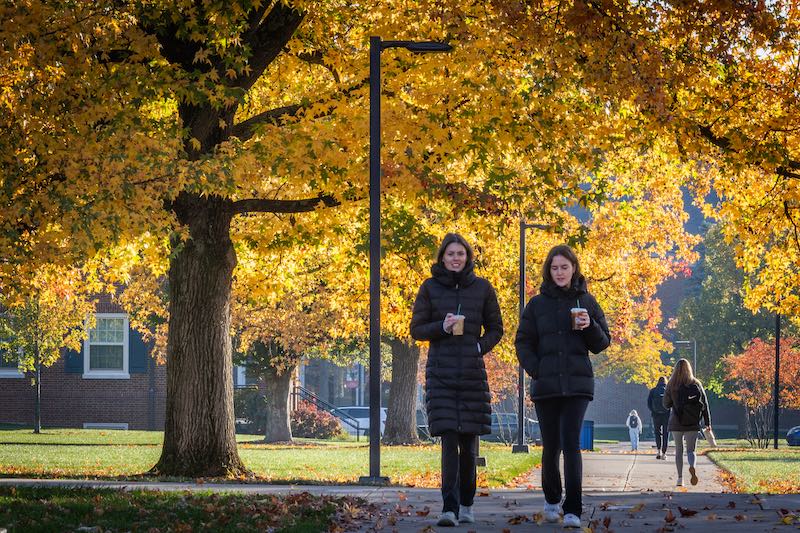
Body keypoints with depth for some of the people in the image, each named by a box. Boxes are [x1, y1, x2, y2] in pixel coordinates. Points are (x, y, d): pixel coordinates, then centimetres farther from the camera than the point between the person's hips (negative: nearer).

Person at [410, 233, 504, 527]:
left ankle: (466, 505, 19)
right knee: (449, 439, -11)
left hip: (472, 371, 1)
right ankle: (449, 508, -15)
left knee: (469, 442, 4)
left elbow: (495, 329, 12)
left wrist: (480, 347, -5)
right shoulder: (430, 287, 4)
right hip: (441, 372, -1)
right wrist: (442, 327, -13)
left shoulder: (482, 288, 7)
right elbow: (416, 329, 5)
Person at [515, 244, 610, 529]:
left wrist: (590, 326, -11)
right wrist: (536, 371, -5)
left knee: (571, 443, -13)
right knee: (551, 446, 7)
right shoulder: (537, 304, 7)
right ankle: (551, 499, 30)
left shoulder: (586, 302, 7)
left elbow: (602, 343, 9)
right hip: (545, 386, 1)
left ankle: (573, 510, -14)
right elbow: (523, 342, 8)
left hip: (577, 385, -1)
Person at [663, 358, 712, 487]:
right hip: (692, 423, 0)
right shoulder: (696, 384, -1)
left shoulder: (671, 385, -4)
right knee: (690, 449, 6)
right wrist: (707, 422, 3)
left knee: (678, 450, 11)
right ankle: (692, 466, -26)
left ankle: (680, 478, 6)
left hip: (676, 423, 0)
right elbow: (704, 404, -1)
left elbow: (666, 404, 1)